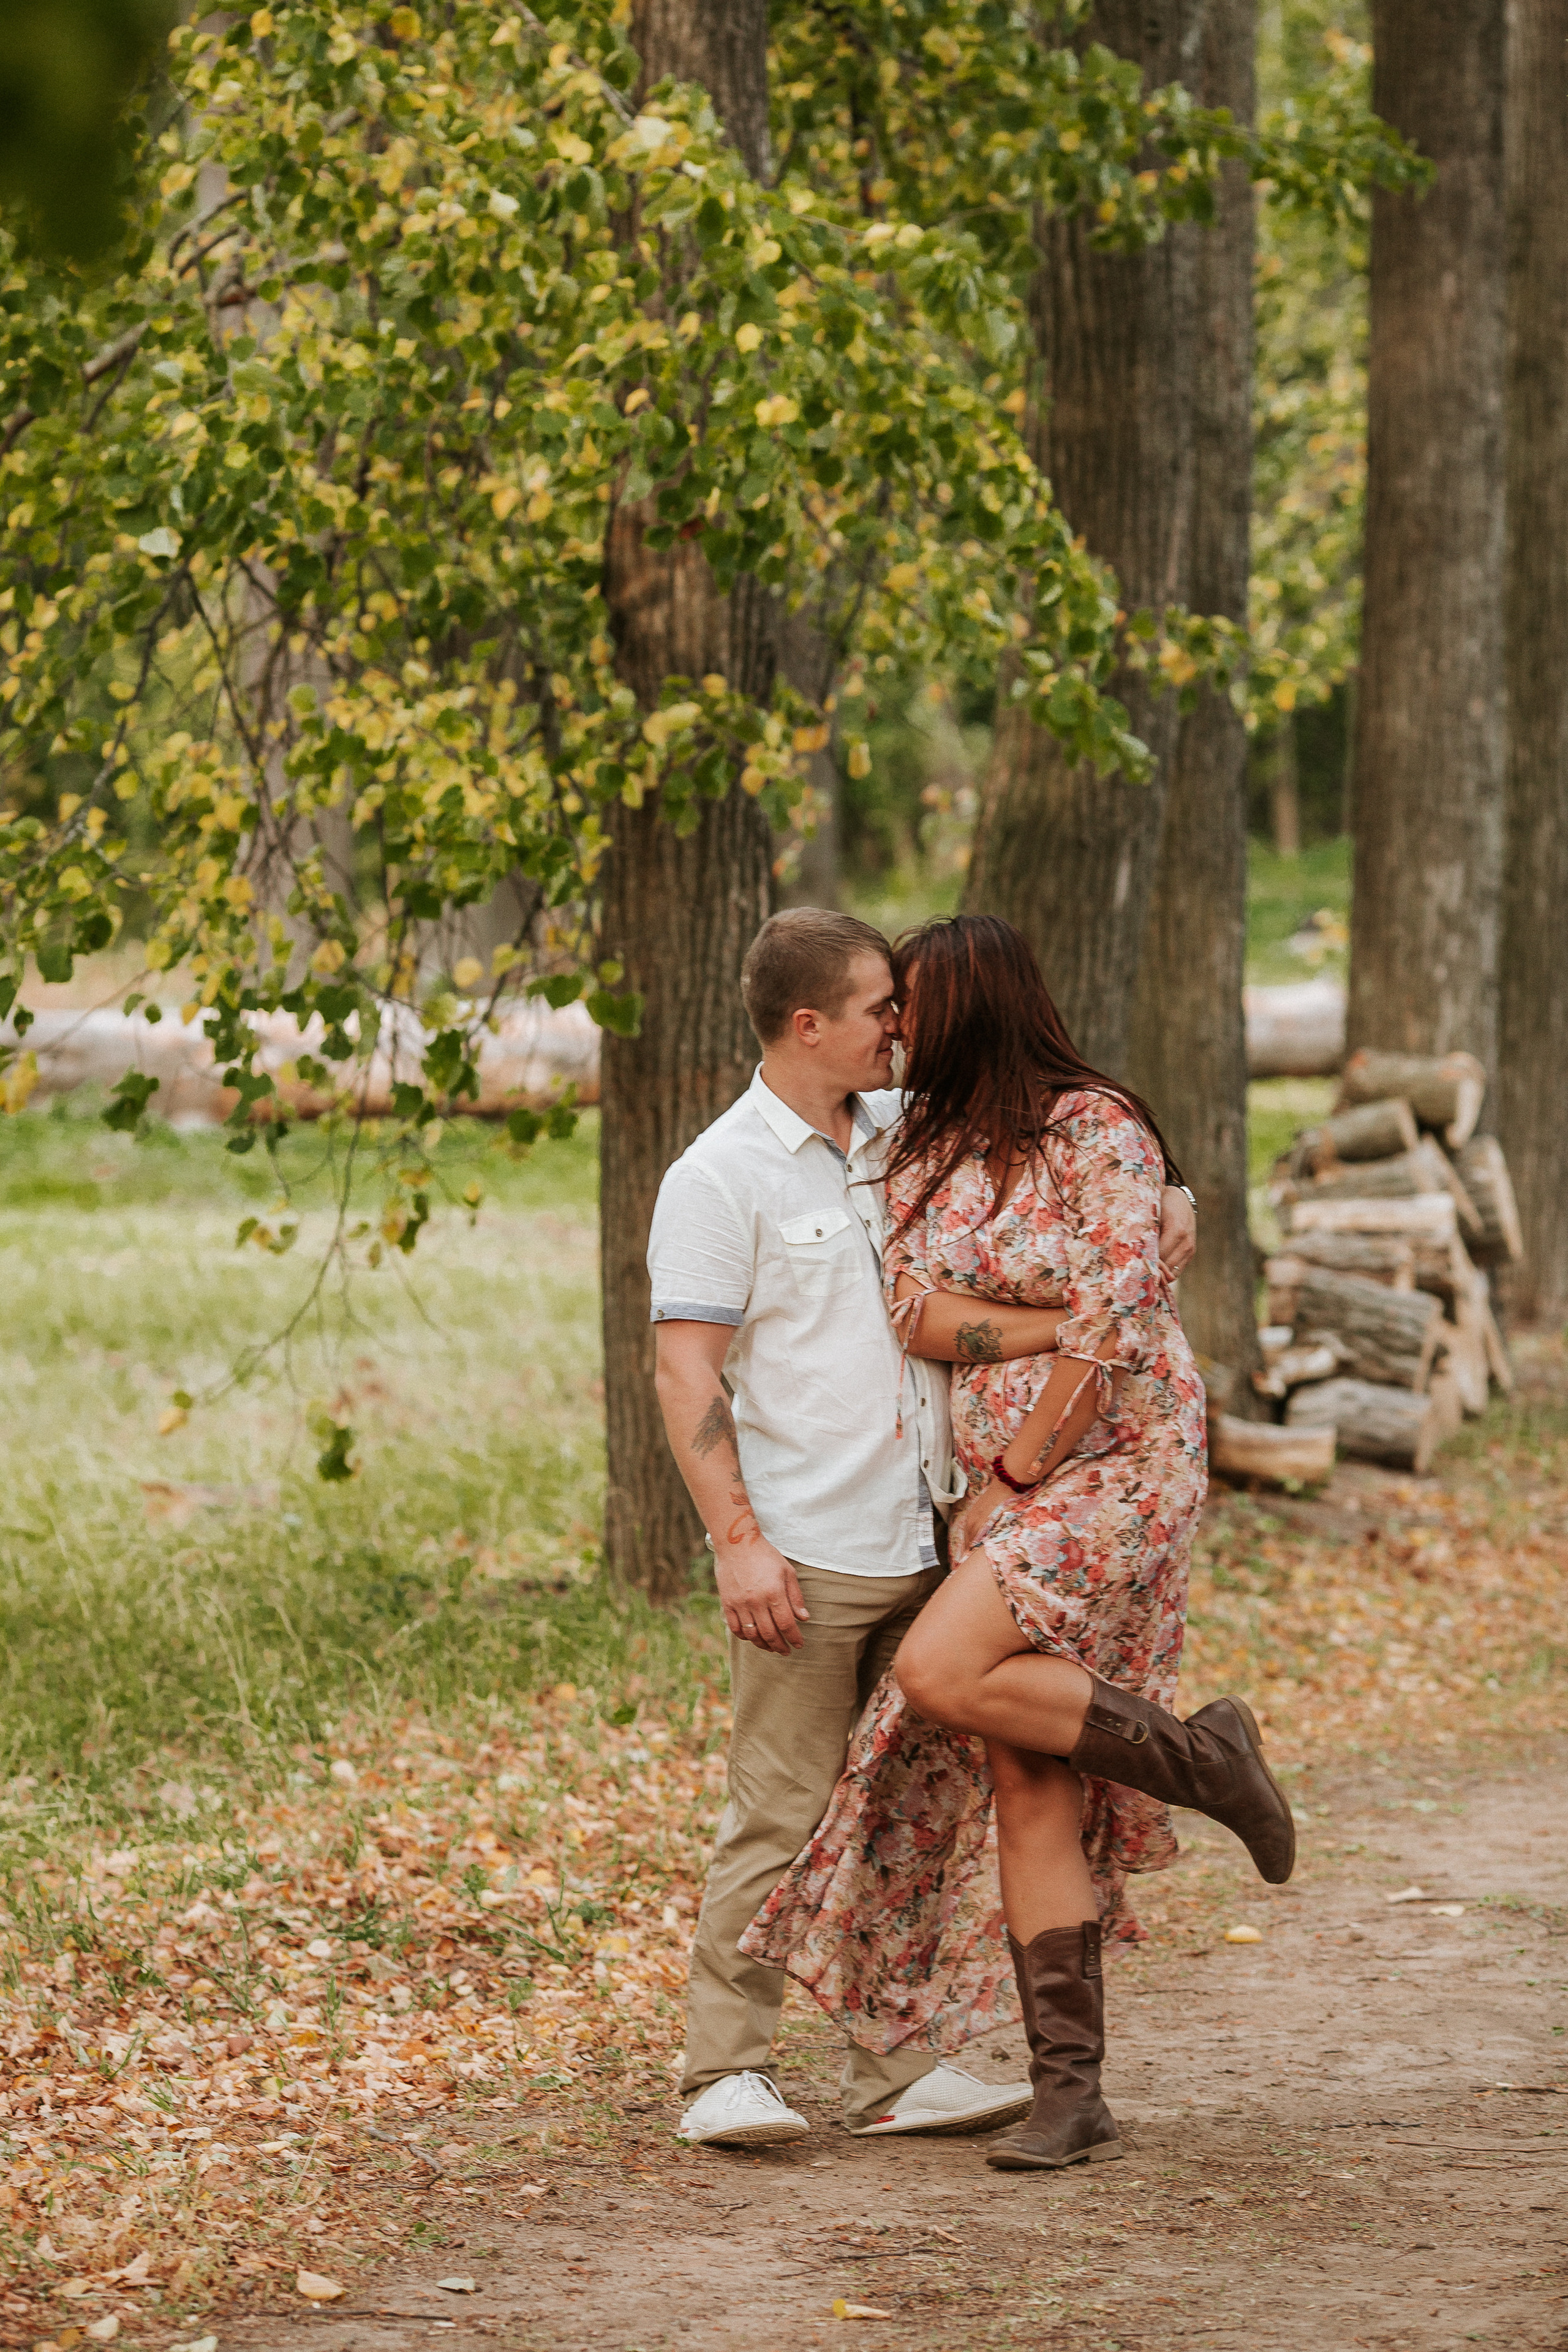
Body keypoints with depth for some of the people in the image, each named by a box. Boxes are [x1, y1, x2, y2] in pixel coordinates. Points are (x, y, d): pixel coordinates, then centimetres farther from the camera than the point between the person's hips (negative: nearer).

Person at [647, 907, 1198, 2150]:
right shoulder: (721, 1178, -8)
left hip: (919, 1544, 7)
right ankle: (725, 2070, 1)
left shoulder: (907, 1136, 11)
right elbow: (687, 1373, -11)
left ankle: (895, 2071, 16)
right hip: (805, 1556, -7)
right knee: (784, 1819, -6)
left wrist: (1155, 1205, 7)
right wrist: (739, 1539, -19)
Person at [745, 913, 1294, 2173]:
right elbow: (920, 1315, -2)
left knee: (941, 1675, -26)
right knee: (1023, 1782, -2)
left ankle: (1204, 1758, -7)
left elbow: (1115, 1319, -16)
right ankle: (1071, 2094, -1)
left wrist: (1021, 1465, -13)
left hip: (1117, 1463, -7)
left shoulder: (1097, 1129, -8)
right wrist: (1053, 1320, -16)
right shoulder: (923, 1152, 11)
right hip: (1001, 1488, 7)